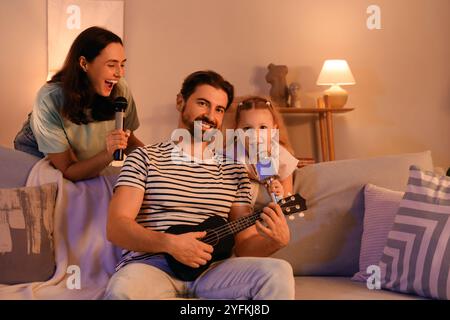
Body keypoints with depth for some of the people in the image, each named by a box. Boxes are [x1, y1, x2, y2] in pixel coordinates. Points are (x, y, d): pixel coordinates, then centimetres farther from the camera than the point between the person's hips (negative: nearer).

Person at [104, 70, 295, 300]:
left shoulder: (233, 170, 19)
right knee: (122, 290, -39)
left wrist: (276, 240, -8)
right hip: (151, 264, -3)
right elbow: (115, 228, -4)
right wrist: (169, 243, -21)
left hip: (211, 268, 4)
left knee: (278, 272, -24)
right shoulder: (144, 158, 9)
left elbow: (244, 245, 15)